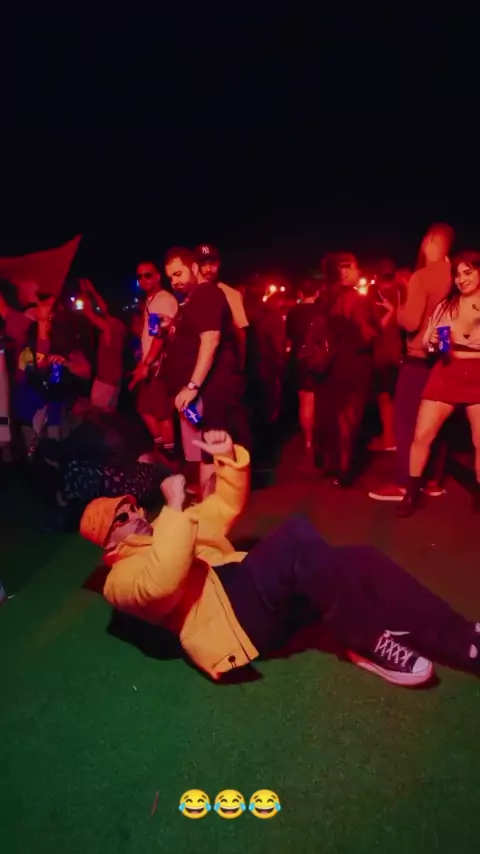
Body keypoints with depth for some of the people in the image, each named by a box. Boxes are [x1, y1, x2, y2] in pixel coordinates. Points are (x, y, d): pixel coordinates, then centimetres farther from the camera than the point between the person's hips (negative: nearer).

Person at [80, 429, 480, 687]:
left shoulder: (162, 529, 29)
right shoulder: (122, 577, 5)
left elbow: (227, 506, 29)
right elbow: (163, 583, -20)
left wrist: (229, 455, 13)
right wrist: (174, 506, -18)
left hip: (266, 598, 8)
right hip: (230, 616, -8)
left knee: (362, 560, -12)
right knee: (297, 536, -32)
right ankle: (372, 644, -20)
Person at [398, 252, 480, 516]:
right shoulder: (445, 305, 10)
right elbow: (426, 342, 12)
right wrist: (432, 341, -8)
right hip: (445, 374, 2)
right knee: (421, 435, -3)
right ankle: (412, 493, 12)